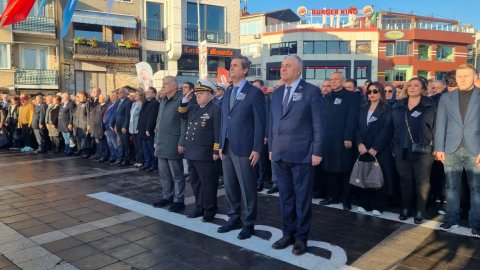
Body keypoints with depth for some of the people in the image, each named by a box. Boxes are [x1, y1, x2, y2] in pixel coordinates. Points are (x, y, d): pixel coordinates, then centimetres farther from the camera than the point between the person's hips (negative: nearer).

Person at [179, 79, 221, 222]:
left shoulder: (215, 109, -8)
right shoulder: (193, 108, 15)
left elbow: (218, 132, -12)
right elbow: (182, 115, 24)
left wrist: (216, 151, -16)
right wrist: (185, 100, 10)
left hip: (205, 154, -8)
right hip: (193, 153, 8)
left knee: (208, 183, 1)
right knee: (195, 181, 16)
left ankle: (210, 210, 12)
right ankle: (199, 207, 29)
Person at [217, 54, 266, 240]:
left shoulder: (254, 93, -6)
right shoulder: (228, 93, 15)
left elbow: (260, 123, -9)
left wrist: (257, 149, -14)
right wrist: (221, 145, 13)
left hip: (244, 149, -6)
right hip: (227, 148, 7)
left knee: (247, 188, 3)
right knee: (230, 187, 13)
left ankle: (248, 224, 16)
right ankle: (234, 218, 28)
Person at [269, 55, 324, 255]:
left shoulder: (311, 91, -4)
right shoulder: (277, 93, 13)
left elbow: (318, 124, -6)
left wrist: (316, 152, -10)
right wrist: (271, 148, 12)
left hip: (301, 154, -5)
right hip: (279, 155, 5)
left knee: (302, 198, 7)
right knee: (285, 197, 14)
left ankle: (301, 237, 20)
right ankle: (288, 234, 27)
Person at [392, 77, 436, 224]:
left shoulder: (430, 106, -1)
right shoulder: (398, 106, 9)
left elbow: (435, 127, -1)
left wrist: (433, 146, -7)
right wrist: (394, 147, 8)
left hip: (422, 150, -3)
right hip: (402, 150, 3)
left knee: (422, 181, 5)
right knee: (405, 180, 9)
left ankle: (420, 211, 14)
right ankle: (405, 208, 19)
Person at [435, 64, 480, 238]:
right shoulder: (446, 98, 9)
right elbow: (440, 124, 6)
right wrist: (439, 148, -1)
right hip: (451, 149, 2)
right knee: (451, 186, 7)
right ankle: (452, 218, 19)